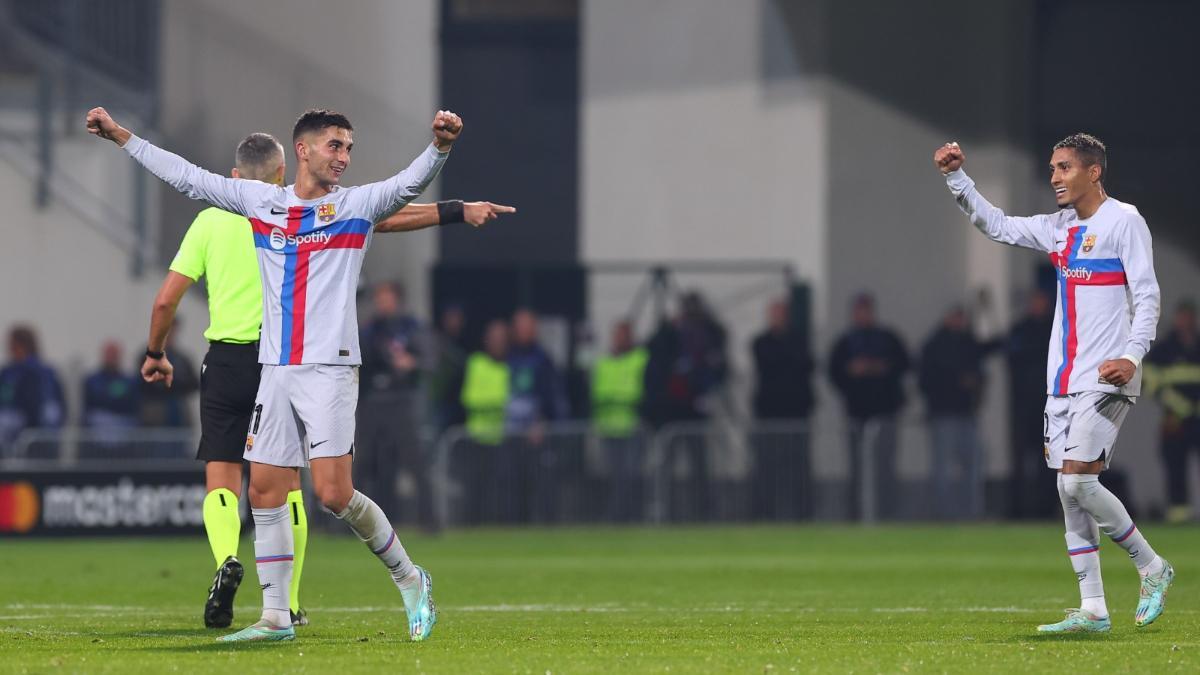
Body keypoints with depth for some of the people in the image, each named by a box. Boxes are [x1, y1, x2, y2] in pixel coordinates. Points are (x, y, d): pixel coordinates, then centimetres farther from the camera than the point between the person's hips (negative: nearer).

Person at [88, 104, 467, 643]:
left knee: (334, 493, -13)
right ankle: (276, 617, 10)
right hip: (276, 371, 5)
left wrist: (440, 146, -36)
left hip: (330, 370, -4)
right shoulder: (260, 201, 11)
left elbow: (409, 183, -17)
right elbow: (189, 178, 18)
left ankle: (410, 581, 7)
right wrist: (120, 136, 19)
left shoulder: (357, 205, 1)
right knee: (265, 491, 2)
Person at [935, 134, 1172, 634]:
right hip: (1063, 381, 8)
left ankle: (1153, 569, 1)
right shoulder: (1058, 228, 15)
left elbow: (1146, 295, -11)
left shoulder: (1123, 222, -6)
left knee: (1078, 480, -16)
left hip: (1106, 378, -8)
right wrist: (956, 177, 12)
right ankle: (1093, 611, 5)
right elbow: (997, 226, 23)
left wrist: (1133, 355, -23)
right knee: (1070, 491, 3)